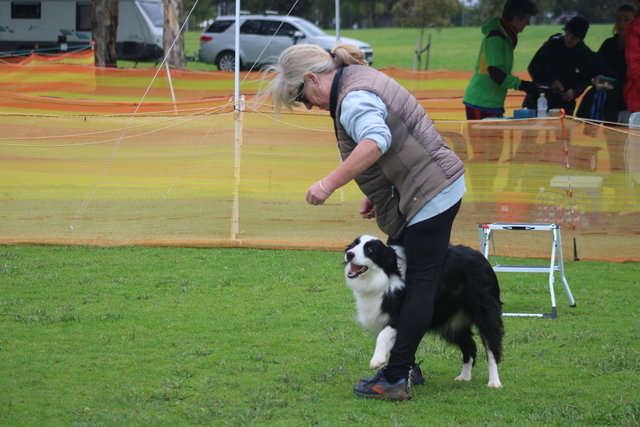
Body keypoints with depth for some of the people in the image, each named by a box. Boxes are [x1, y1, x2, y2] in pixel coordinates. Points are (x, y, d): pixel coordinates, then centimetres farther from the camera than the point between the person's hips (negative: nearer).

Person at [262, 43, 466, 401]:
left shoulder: (354, 98, -19)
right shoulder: (359, 79, 14)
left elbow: (375, 141, -39)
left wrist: (329, 184, -42)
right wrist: (376, 194, 21)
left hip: (432, 193, -11)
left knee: (420, 281, -8)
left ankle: (396, 378, -10)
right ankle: (405, 365, 20)